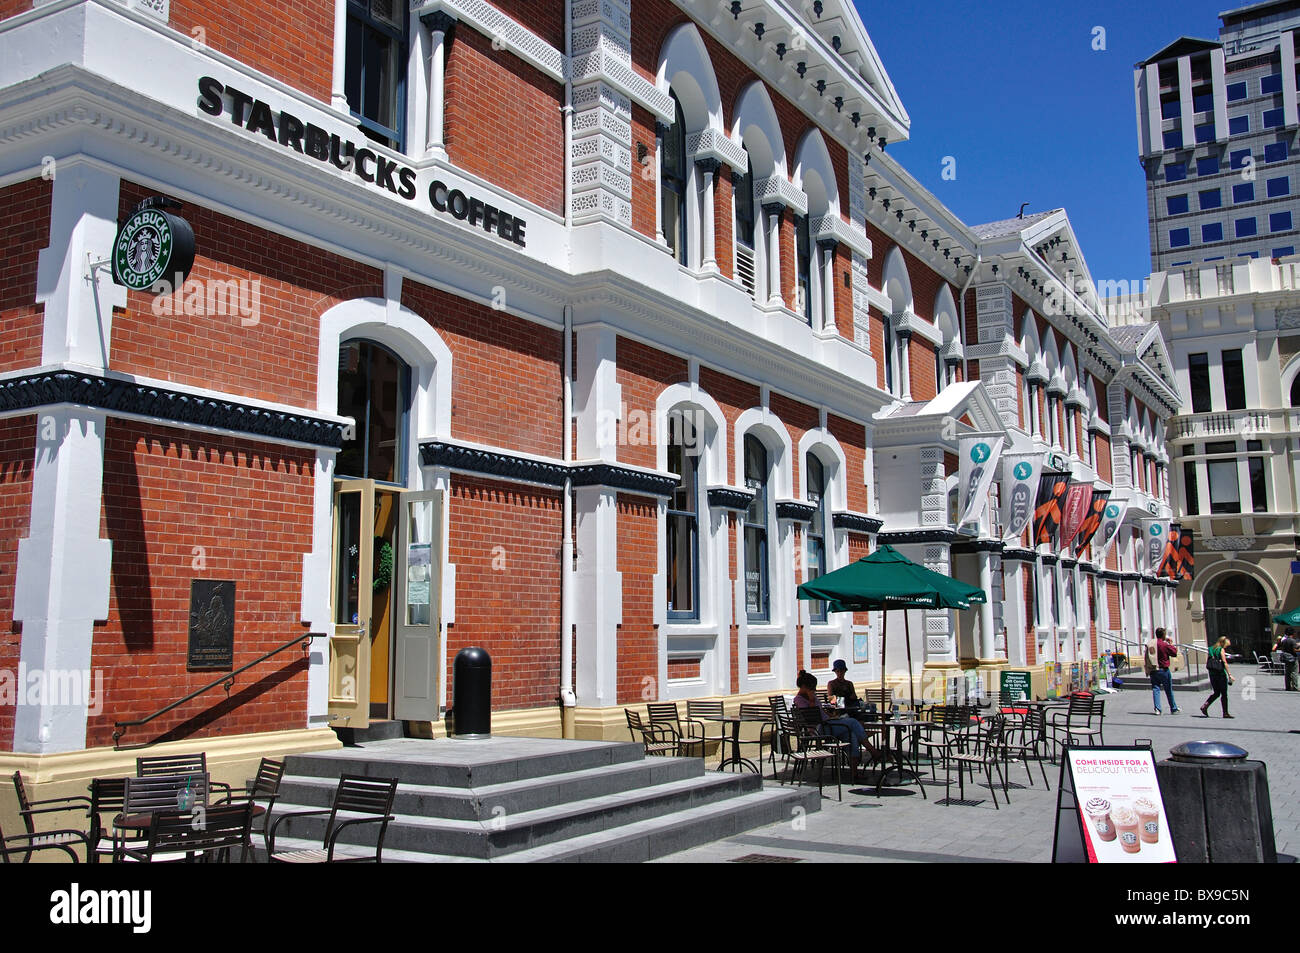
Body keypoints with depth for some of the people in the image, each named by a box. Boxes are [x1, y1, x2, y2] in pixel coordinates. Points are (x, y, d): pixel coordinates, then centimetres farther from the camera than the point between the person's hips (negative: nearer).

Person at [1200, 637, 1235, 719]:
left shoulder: (1211, 649, 13)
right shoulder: (1221, 650, -7)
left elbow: (1207, 663, 11)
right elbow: (1224, 662, -14)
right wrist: (1229, 674, -15)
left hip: (1212, 674, 6)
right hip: (1220, 673, -6)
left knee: (1216, 693, 14)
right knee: (1224, 694, 3)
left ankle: (1204, 706, -3)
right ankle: (1225, 713, 6)